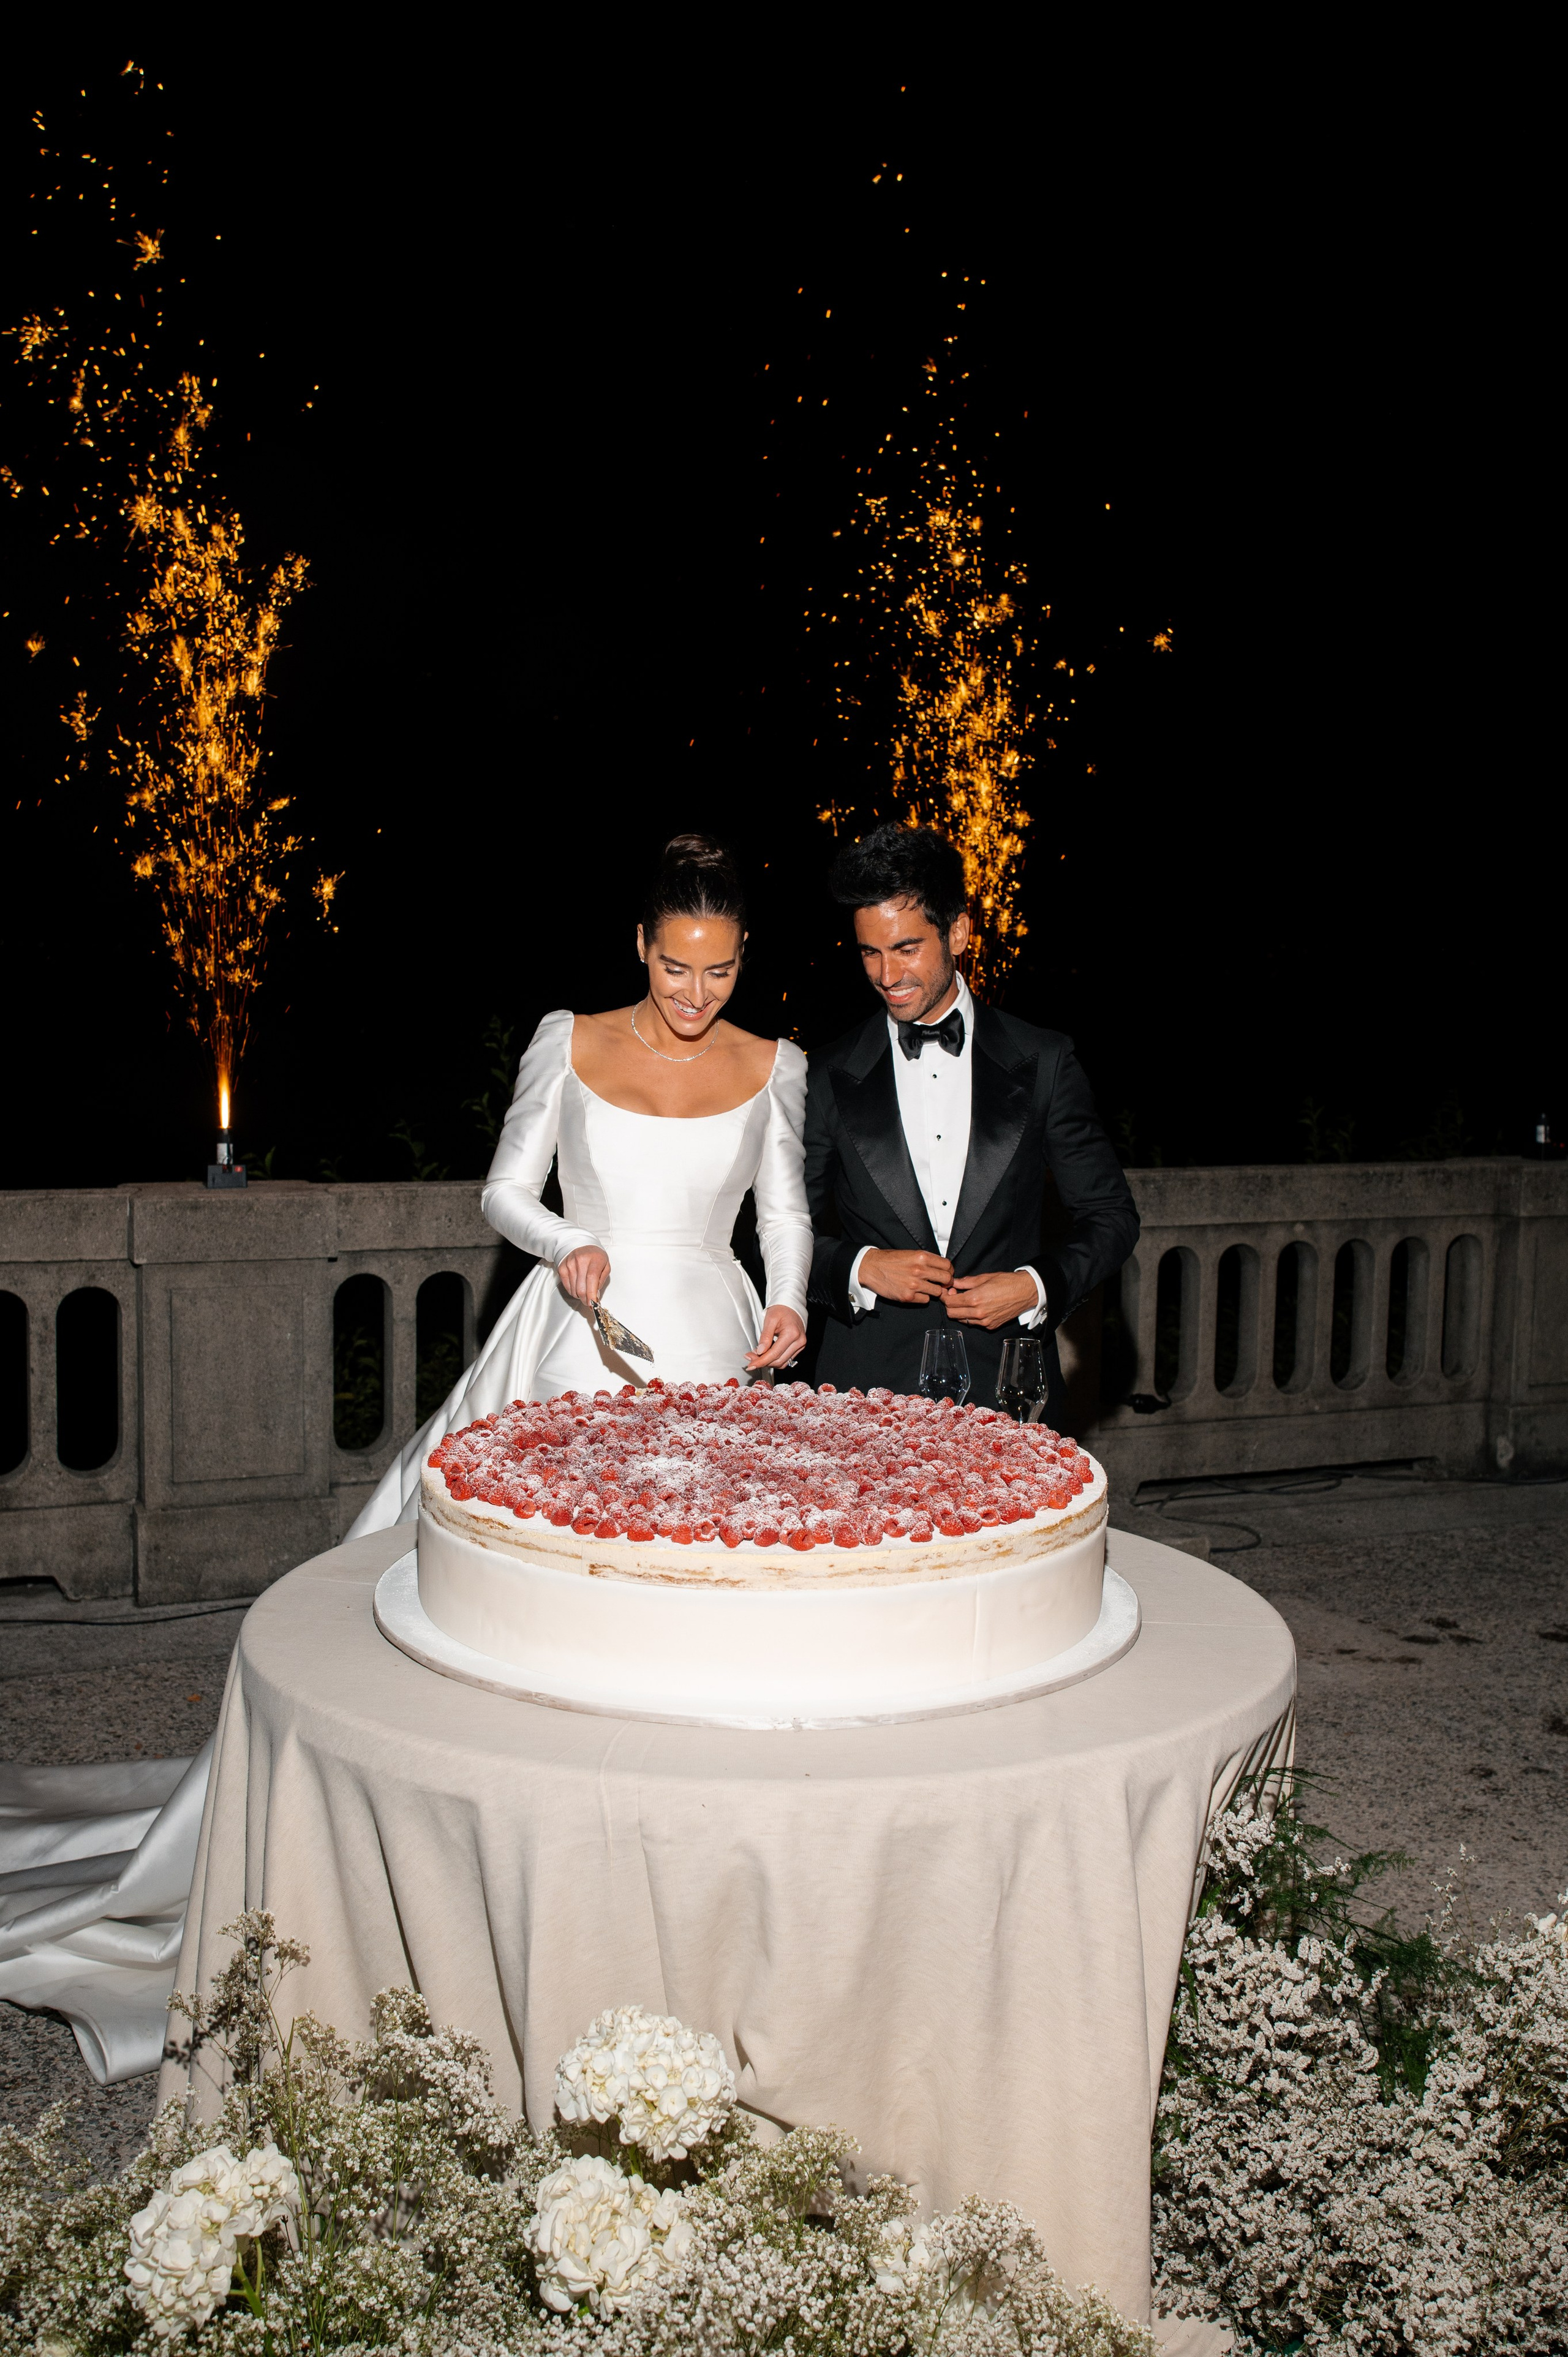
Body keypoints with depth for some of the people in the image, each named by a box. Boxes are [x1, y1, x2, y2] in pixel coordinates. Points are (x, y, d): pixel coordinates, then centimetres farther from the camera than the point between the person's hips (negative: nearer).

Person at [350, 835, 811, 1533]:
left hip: (708, 1343, 1)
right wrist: (569, 1244, -14)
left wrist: (789, 1300, -6)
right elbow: (506, 1190, 6)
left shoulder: (773, 1068, 6)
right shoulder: (569, 1043, 3)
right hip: (580, 1337, -1)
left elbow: (785, 1214, 14)